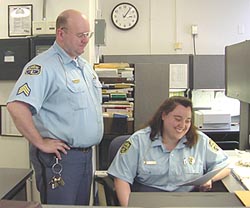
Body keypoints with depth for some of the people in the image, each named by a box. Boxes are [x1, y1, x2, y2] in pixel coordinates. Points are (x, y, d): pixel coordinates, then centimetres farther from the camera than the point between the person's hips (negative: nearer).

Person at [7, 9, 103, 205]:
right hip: (60, 157, -8)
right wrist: (41, 143, -21)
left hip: (86, 154, 8)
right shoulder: (44, 66, -17)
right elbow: (17, 107, -28)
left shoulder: (85, 65, 12)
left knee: (82, 204, 19)